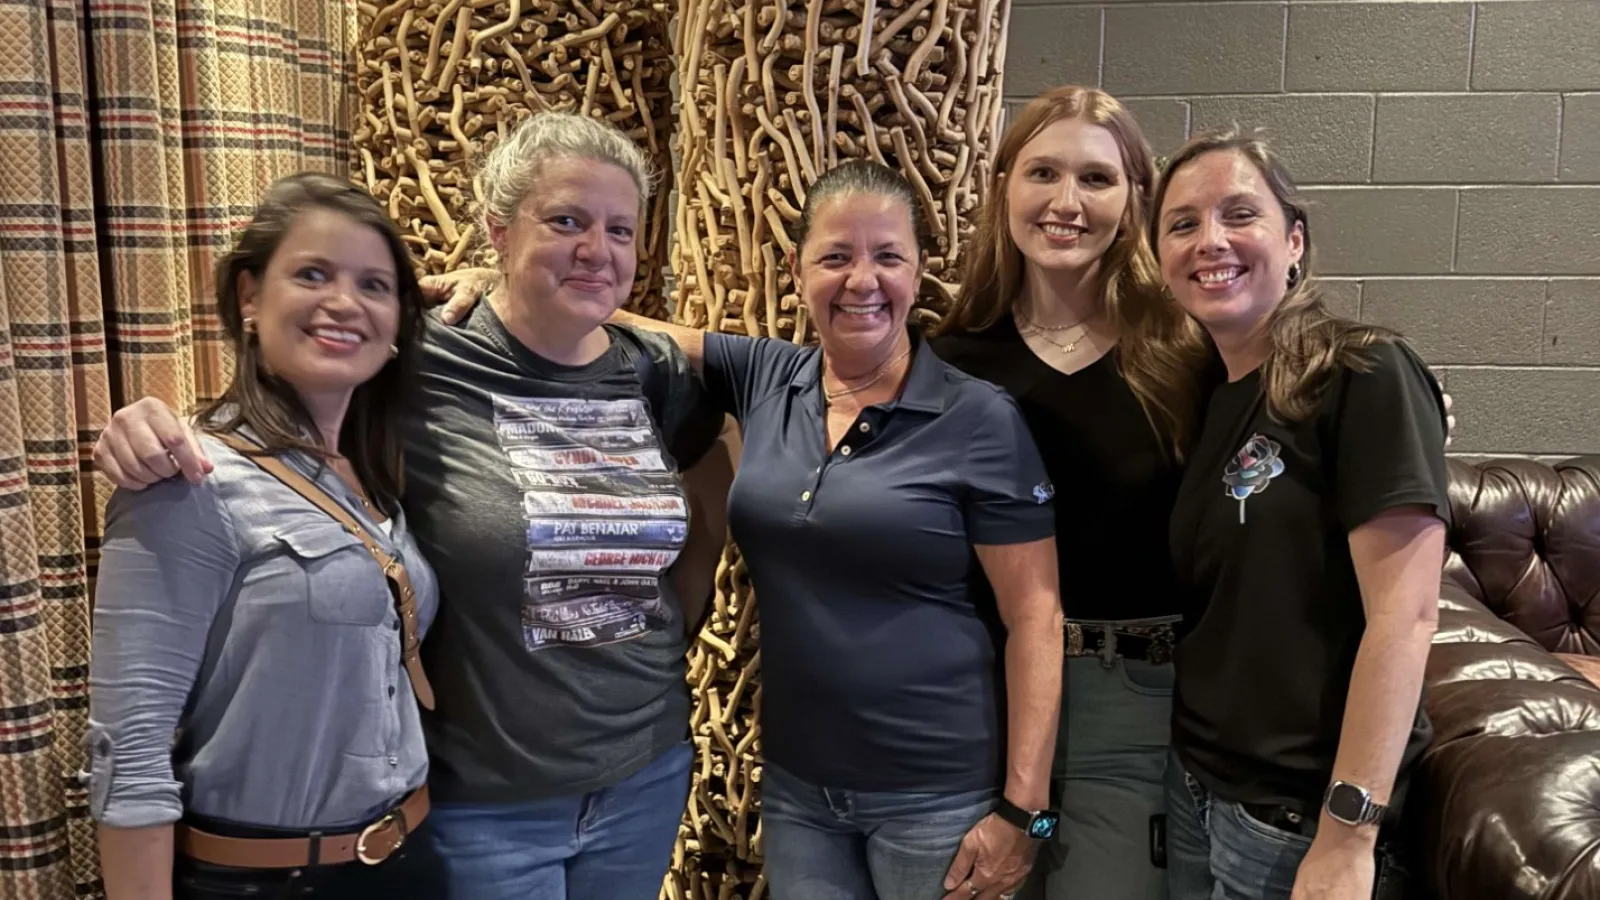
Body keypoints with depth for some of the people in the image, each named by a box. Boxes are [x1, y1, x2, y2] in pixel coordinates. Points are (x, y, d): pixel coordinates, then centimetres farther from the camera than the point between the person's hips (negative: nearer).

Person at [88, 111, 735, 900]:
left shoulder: (657, 374, -2)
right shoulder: (420, 368, -15)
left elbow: (711, 509, 15)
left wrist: (673, 631, 8)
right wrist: (155, 430, -25)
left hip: (647, 775, 5)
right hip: (482, 802, -4)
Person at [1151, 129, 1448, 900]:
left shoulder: (1365, 376, -14)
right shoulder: (1212, 401, 6)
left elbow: (1403, 616, -20)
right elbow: (1217, 609, 9)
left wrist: (1347, 837, -22)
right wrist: (1190, 772, 1)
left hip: (1301, 812, -6)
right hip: (1194, 785, 7)